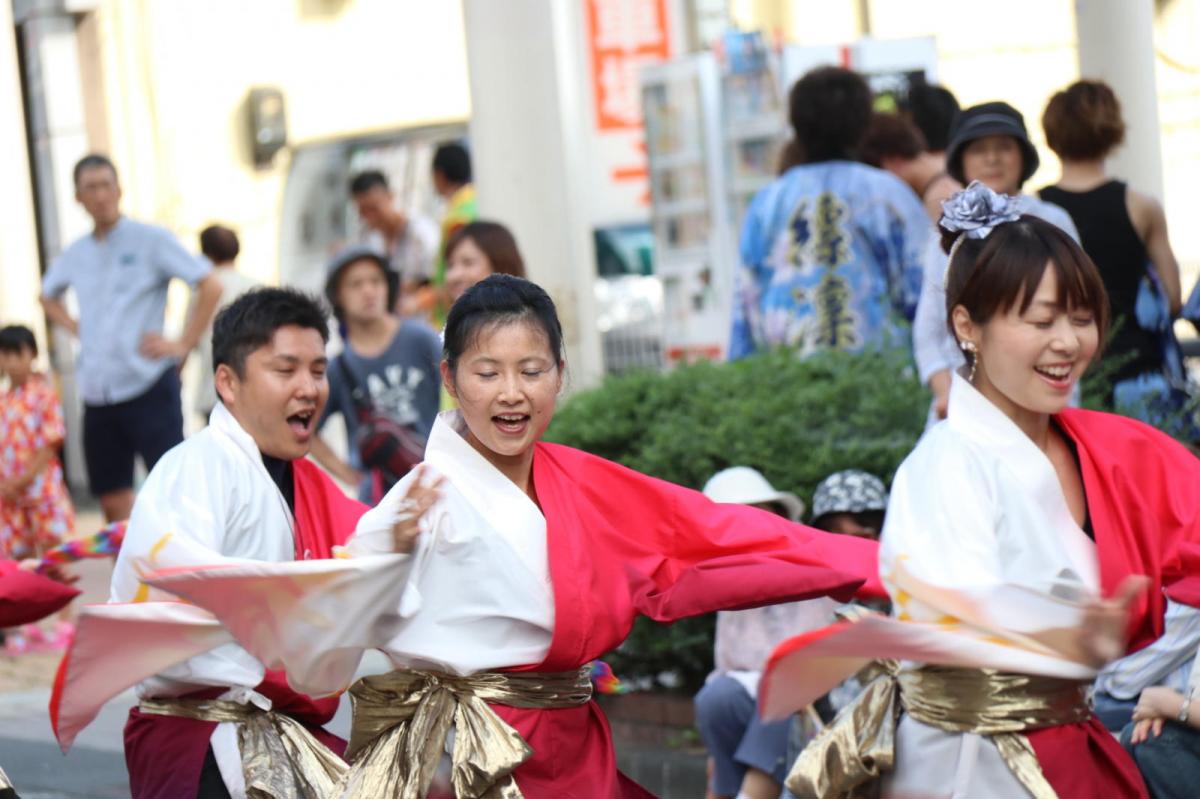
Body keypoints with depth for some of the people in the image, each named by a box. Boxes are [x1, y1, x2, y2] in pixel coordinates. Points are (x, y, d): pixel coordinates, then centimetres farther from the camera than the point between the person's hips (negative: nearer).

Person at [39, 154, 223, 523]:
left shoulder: (151, 240, -3)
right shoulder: (74, 256, 12)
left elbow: (210, 286, -7)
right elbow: (48, 296, 32)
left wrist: (183, 345, -10)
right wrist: (76, 328, 15)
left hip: (149, 387, -5)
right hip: (96, 393, 5)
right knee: (114, 505, 8)